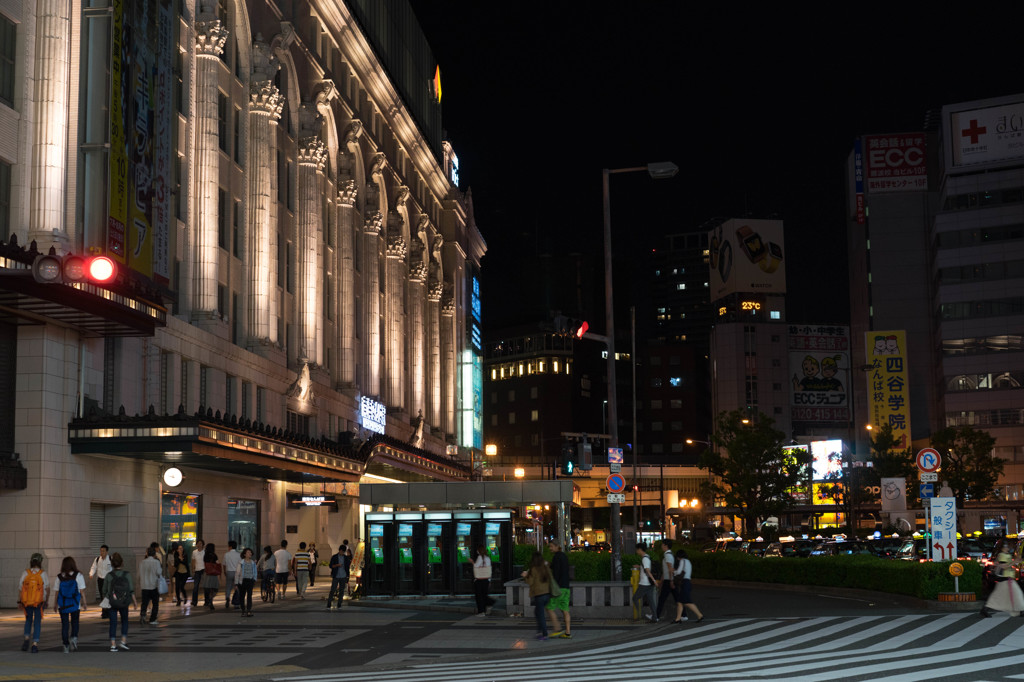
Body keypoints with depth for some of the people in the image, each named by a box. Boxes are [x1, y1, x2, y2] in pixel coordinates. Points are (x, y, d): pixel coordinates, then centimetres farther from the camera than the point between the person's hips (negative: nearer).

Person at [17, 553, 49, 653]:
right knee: (37, 623, 6)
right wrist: (46, 601, 6)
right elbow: (47, 589, -5)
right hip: (39, 602, -1)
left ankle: (26, 639, 4)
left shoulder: (25, 573, -3)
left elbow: (20, 588, -3)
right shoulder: (43, 574, -6)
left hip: (27, 602, 1)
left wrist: (19, 601, 3)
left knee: (28, 620, 21)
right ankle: (35, 644, -1)